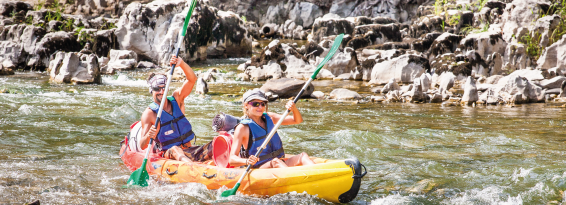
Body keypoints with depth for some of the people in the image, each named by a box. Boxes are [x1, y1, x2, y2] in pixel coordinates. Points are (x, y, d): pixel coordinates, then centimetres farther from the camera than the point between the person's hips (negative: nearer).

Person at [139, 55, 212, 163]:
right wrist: (148, 136, -34)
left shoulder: (176, 99, 8)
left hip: (189, 150, 5)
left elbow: (192, 79, -7)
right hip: (167, 154, -5)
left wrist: (181, 63, -25)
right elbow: (142, 146, -10)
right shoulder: (149, 113, -4)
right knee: (175, 149, -40)